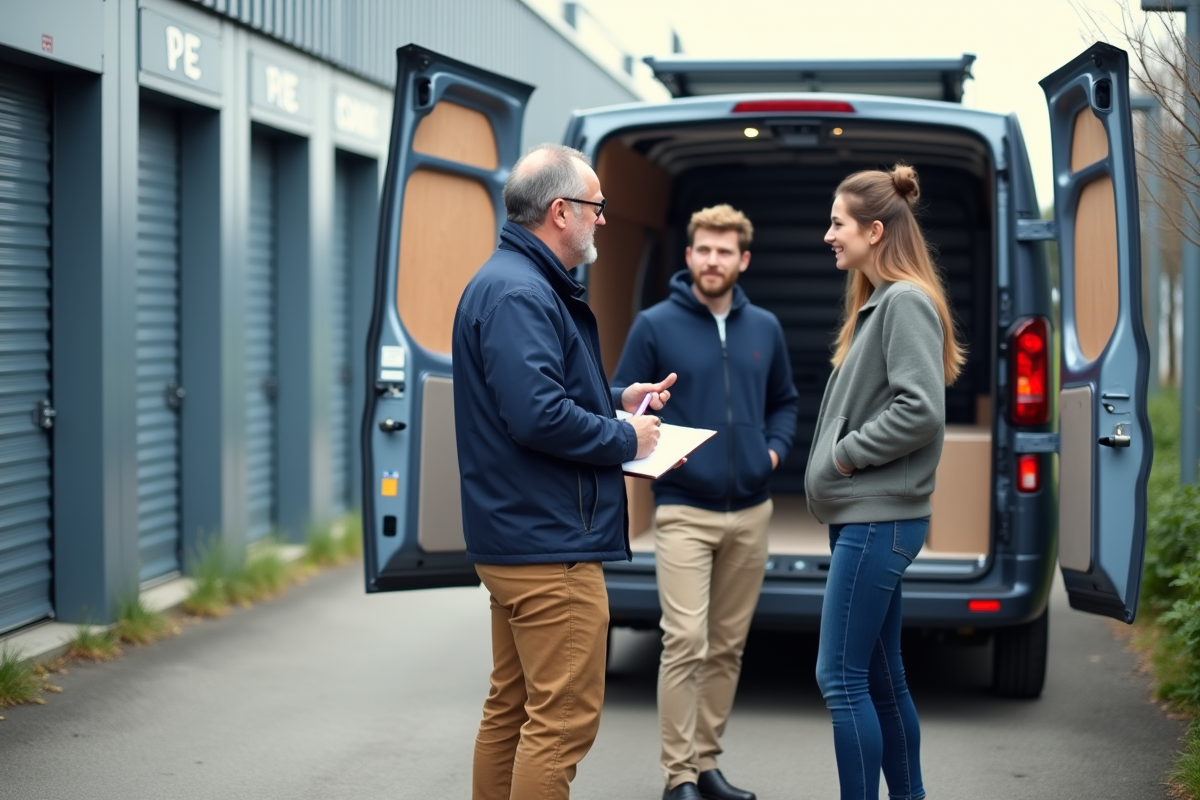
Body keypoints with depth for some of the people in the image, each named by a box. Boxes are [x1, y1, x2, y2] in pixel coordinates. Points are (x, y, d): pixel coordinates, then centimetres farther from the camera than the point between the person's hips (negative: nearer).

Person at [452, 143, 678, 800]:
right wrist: (626, 439, -13)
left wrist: (618, 400, 16)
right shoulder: (520, 295, -18)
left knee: (512, 708, 17)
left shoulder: (515, 283, 17)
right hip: (549, 544, -11)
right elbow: (538, 416, -27)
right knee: (563, 718, -7)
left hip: (513, 540, 11)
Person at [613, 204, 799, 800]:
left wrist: (775, 448, 4)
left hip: (751, 511, 5)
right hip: (684, 510, -5)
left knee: (728, 645, 11)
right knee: (685, 642, -12)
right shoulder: (655, 325, -4)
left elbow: (784, 401, 21)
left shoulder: (765, 328, 9)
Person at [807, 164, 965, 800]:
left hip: (879, 520, -10)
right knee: (880, 676, 14)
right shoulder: (878, 303, 16)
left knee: (841, 676, -8)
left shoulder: (906, 302, -13)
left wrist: (847, 452, -14)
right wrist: (838, 457, 8)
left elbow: (921, 411, -23)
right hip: (863, 517, 10)